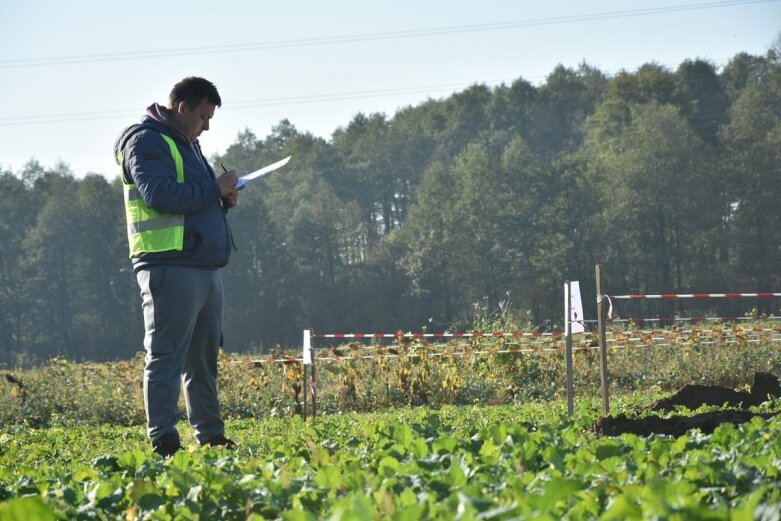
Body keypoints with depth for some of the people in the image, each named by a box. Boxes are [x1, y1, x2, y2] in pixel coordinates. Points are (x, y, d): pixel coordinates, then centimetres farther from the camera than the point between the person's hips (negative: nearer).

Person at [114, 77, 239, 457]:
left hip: (205, 268, 10)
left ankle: (211, 436, 20)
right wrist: (215, 189, -14)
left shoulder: (185, 144, 23)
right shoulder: (147, 142, -8)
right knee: (166, 356, -11)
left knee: (203, 358, 13)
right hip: (170, 267, -10)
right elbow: (160, 194, -23)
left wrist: (222, 199, 9)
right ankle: (163, 442, -14)